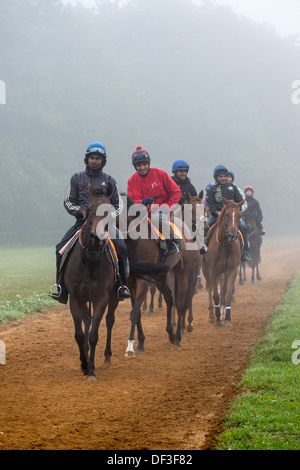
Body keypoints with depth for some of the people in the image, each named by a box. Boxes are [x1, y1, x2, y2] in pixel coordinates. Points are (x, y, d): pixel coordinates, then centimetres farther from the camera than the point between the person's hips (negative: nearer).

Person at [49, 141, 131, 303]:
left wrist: (108, 215, -8)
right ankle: (60, 286, -12)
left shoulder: (109, 180, 11)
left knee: (121, 247, -26)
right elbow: (68, 202, 9)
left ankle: (121, 286, -17)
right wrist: (81, 211, -10)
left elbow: (117, 205, 12)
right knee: (61, 248, -20)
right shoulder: (77, 178, 11)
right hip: (82, 221, 1)